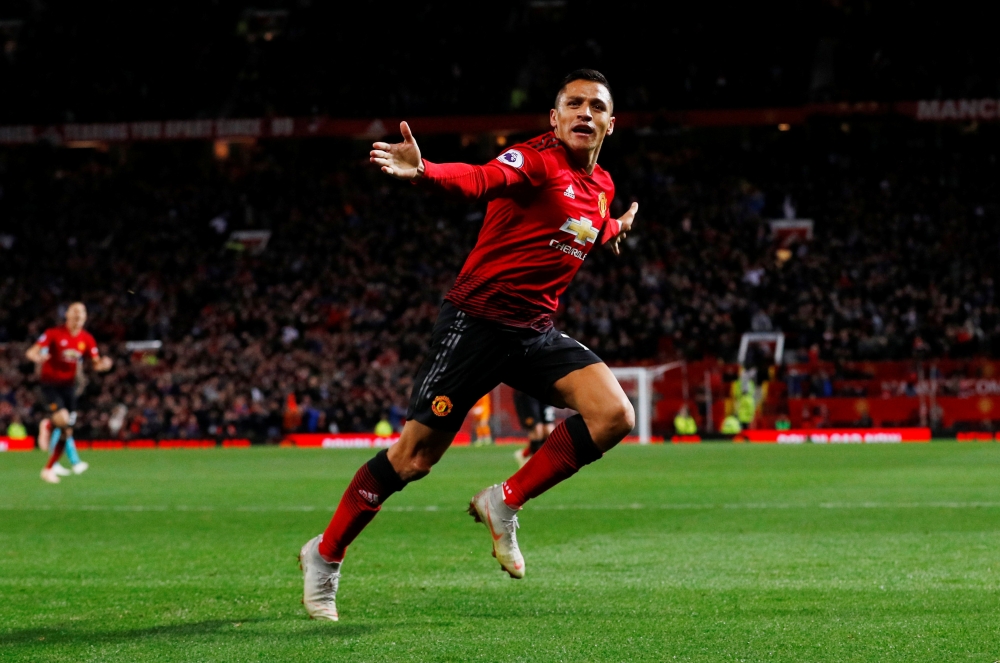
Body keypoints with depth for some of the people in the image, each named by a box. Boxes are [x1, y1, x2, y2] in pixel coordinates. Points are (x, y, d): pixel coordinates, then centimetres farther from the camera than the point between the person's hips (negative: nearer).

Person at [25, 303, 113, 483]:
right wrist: (37, 357, -38)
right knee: (63, 418, -30)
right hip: (50, 383, -5)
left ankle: (49, 468, 15)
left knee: (66, 430, 2)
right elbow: (31, 352, -14)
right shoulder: (54, 333, -10)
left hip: (68, 385, 5)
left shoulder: (87, 339, 2)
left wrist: (103, 364, -19)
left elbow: (96, 363, 5)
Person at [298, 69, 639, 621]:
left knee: (613, 415, -13)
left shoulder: (601, 188, 11)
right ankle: (325, 555, 15)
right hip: (477, 321, -7)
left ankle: (504, 502, 0)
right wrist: (424, 172, -53)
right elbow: (482, 179, -35)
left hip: (534, 331, 7)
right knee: (414, 456, -4)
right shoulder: (537, 160, -13)